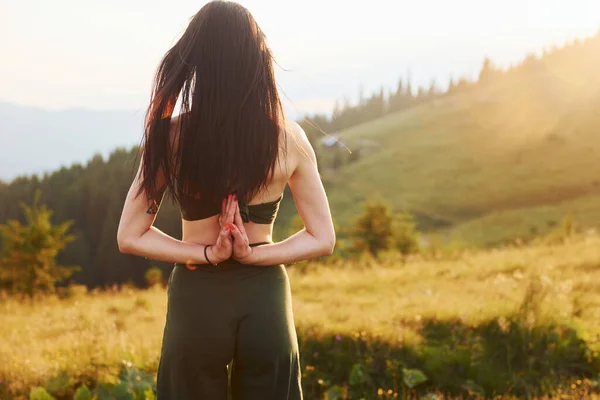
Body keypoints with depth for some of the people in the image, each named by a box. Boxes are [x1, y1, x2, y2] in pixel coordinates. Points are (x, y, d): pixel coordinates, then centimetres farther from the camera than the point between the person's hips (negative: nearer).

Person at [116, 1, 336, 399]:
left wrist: (205, 254, -11)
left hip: (196, 298, -1)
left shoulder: (172, 135, -11)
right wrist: (253, 255, -10)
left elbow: (130, 236, -7)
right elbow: (322, 239, -3)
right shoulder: (288, 137, -7)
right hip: (265, 299, 1)